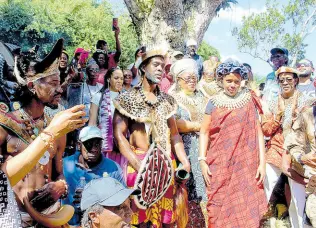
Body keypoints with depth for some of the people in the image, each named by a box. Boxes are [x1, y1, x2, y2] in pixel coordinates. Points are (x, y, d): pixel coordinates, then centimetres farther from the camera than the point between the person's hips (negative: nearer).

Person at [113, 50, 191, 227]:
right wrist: (139, 165, -19)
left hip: (167, 165, 4)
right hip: (141, 164, -4)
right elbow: (119, 134, -10)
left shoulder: (167, 100, 12)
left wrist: (185, 162, 3)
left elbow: (174, 134, 14)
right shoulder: (128, 98, -3)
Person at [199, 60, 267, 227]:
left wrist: (262, 163, -4)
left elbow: (258, 132, 3)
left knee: (247, 210, 2)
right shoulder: (214, 102, 6)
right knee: (221, 210, 5)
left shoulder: (248, 101, 5)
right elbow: (204, 132, 3)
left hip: (245, 165, 0)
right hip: (220, 165, 0)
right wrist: (202, 161, -6)